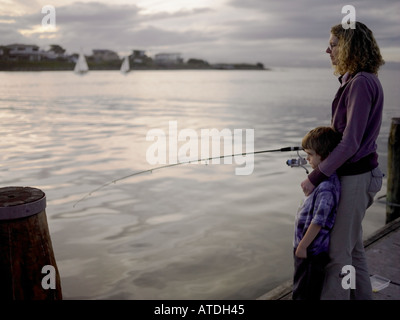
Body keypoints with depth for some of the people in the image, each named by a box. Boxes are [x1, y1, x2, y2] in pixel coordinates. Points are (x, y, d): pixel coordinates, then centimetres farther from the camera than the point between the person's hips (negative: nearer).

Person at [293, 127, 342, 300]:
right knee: (299, 290, 24)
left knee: (305, 294, 6)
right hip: (306, 246, 9)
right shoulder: (323, 177, 4)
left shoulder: (327, 185, -27)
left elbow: (318, 221, -26)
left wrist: (302, 246, -19)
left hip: (312, 250, -9)